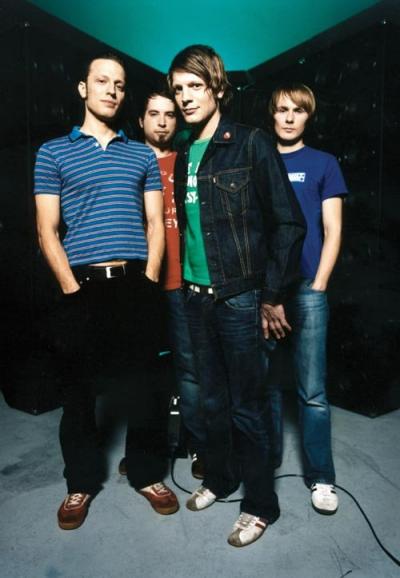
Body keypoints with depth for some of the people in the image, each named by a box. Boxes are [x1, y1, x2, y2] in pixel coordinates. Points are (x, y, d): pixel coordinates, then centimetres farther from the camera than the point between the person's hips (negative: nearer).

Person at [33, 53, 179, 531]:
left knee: (140, 382, 8)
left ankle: (147, 474, 25)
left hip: (134, 283, 2)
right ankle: (81, 482, 25)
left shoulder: (142, 155, 14)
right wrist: (71, 287, -8)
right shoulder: (53, 152, 7)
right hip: (82, 286, -1)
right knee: (78, 387, 7)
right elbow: (47, 229, 1)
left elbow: (155, 222, 9)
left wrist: (149, 278, -3)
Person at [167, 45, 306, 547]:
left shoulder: (252, 144, -7)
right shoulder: (183, 156, 11)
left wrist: (272, 294, -10)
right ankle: (220, 477, 39)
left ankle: (260, 503, 25)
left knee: (245, 405, 5)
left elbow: (288, 223, -9)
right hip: (197, 295, 6)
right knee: (212, 398, 17)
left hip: (240, 297, -5)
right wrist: (186, 280, 10)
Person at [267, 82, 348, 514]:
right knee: (266, 383, 11)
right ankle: (267, 460, 28)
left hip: (306, 288, -2)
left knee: (312, 391, 1)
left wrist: (317, 288, -6)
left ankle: (320, 476, 17)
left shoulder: (323, 164, 8)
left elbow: (332, 231, 2)